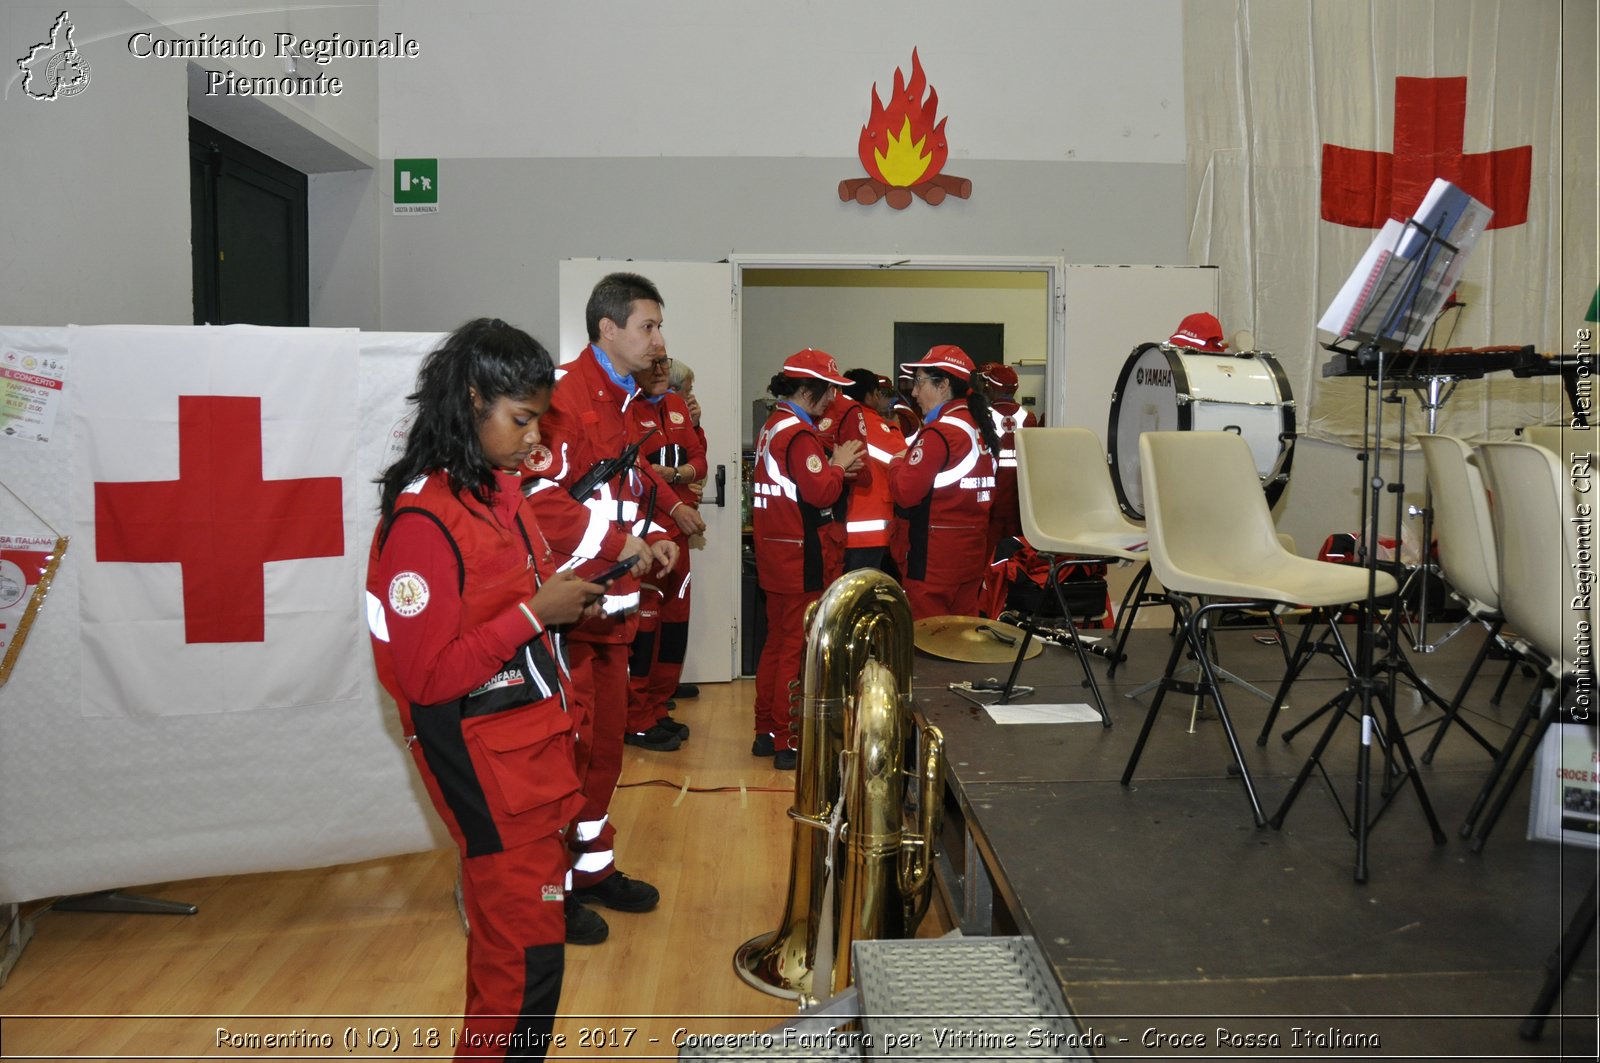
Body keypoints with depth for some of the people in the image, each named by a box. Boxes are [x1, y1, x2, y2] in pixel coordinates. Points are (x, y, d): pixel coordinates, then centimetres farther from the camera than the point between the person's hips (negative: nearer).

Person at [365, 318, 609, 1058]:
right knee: (530, 949, 0)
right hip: (484, 759, -8)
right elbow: (428, 677, -21)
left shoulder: (500, 489, 6)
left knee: (505, 925, 20)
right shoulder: (421, 519, -20)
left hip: (536, 735, 8)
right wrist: (534, 613, -21)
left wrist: (567, 601, 1)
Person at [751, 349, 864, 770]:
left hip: (776, 554, 10)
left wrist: (831, 467, 5)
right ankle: (789, 743, 4)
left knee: (777, 641, 17)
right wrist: (839, 465, -5)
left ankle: (766, 732, 26)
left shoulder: (773, 426, 13)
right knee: (798, 649, -2)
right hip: (803, 559, -10)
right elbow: (821, 494, -22)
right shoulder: (800, 434, -17)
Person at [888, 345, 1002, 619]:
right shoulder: (980, 426, 9)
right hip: (972, 552, 8)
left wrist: (897, 463, -2)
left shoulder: (938, 432, -16)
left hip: (934, 556, -8)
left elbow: (905, 493, -19)